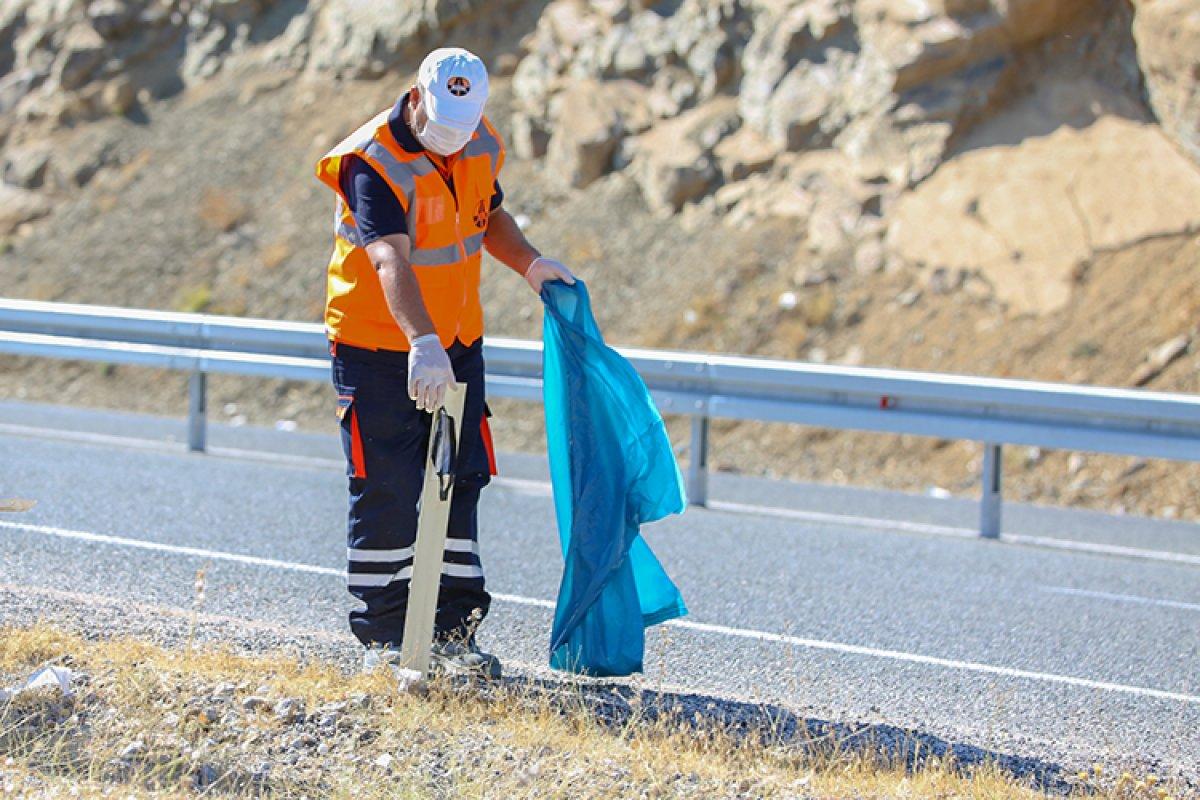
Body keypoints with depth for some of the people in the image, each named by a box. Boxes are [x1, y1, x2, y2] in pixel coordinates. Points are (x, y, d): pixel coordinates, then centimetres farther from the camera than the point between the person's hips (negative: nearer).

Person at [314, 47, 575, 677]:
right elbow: (390, 260, -39)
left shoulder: (482, 147, -1)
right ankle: (383, 637, 7)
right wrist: (421, 343, -53)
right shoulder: (376, 164, -24)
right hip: (376, 347, -6)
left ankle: (453, 631, 13)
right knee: (386, 493, -4)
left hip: (456, 344, 6)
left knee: (460, 483, 6)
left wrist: (528, 263, 2)